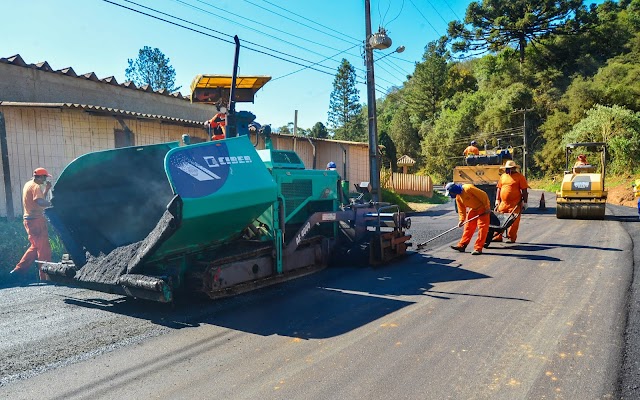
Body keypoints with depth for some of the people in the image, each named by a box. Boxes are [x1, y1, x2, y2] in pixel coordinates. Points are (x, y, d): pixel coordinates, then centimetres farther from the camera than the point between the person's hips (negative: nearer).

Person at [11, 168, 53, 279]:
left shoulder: (28, 184, 15)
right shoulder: (36, 187, -14)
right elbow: (40, 202, -30)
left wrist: (46, 189, 13)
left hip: (29, 219, 10)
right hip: (36, 220, -10)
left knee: (35, 247, 21)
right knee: (44, 248, -5)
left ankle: (18, 269, 23)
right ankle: (45, 277, -2)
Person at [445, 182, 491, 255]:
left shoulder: (468, 188, -27)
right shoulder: (458, 198, -2)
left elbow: (483, 195, -24)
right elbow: (461, 209, 5)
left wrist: (487, 207, -21)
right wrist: (461, 220, -5)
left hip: (482, 208, -8)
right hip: (473, 209, 8)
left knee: (482, 227, -9)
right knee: (468, 227, 8)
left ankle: (478, 248, -8)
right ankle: (461, 245, 13)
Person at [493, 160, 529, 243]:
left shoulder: (520, 177, -2)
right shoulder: (503, 176, 14)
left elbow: (524, 191, -4)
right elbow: (499, 189, 17)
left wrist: (524, 202, -7)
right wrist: (497, 200, 12)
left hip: (515, 204, -5)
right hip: (503, 203, 5)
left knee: (513, 222, -1)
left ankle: (511, 238, 7)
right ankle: (498, 237, 13)